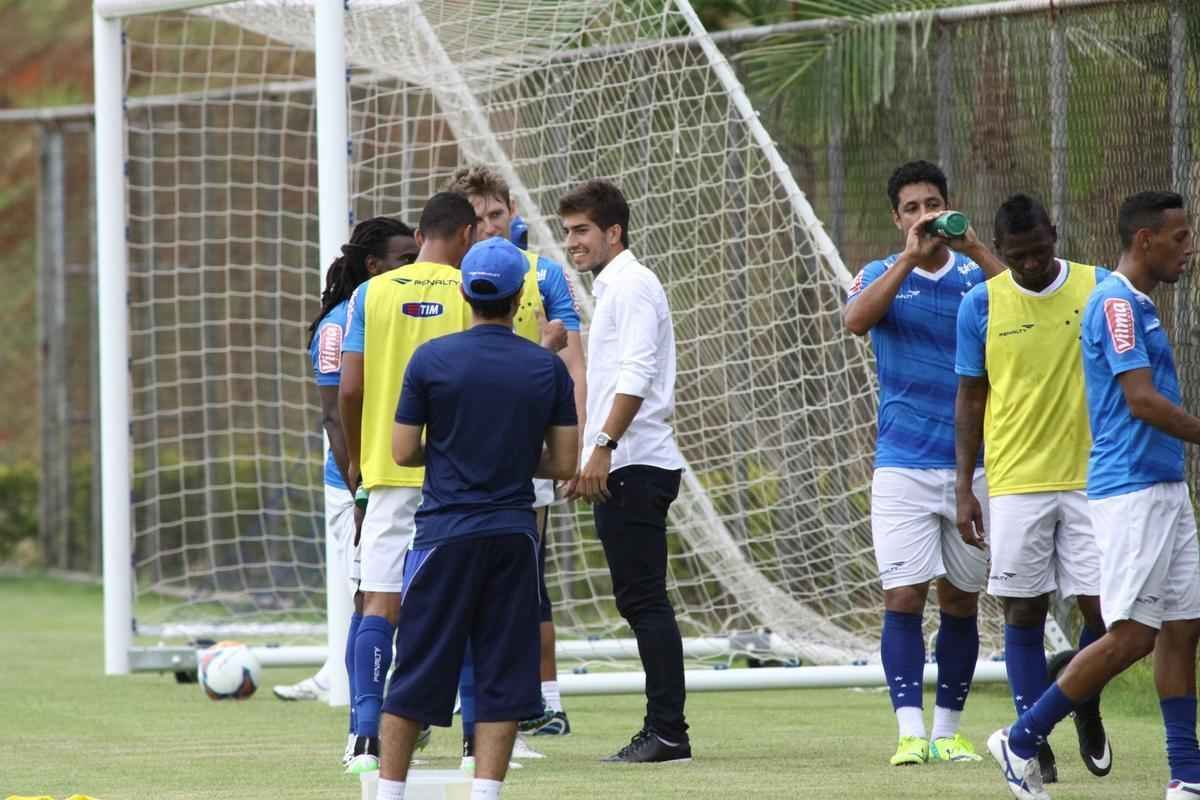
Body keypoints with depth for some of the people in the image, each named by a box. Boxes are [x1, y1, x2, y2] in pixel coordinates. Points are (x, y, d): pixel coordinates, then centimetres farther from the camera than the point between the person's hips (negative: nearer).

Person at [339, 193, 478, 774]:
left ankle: (367, 736, -7)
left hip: (389, 469, 1)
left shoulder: (371, 294, 3)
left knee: (380, 603, 2)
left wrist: (356, 459, 15)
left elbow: (350, 388, 1)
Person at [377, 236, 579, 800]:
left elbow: (402, 452, -1)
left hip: (445, 533, -1)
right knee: (503, 674, 5)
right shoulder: (548, 368, 0)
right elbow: (563, 463, 3)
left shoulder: (431, 360, -5)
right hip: (514, 535, 1)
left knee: (417, 669, 6)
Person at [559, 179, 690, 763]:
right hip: (622, 471, 10)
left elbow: (636, 375, -19)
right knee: (637, 600, 9)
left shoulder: (631, 284, -9)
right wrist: (587, 462, 24)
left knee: (644, 599, -11)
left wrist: (603, 447, -25)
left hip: (634, 467, -10)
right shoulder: (611, 288, 21)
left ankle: (668, 731, -12)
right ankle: (663, 730, 11)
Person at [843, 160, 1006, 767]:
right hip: (903, 466, -2)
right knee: (903, 598, -10)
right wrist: (911, 256, -22)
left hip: (973, 462, 2)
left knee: (961, 601, 7)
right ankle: (910, 732, -11)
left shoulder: (976, 276, 6)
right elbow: (856, 320, -17)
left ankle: (947, 731, 16)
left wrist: (974, 247, -23)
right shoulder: (882, 275, 4)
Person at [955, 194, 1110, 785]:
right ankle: (1033, 742, 8)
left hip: (1091, 478, 0)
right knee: (1023, 615, 1)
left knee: (1103, 607, -3)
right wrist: (964, 488, 3)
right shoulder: (981, 304, 1)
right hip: (1015, 485, 0)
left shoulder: (1100, 289, 1)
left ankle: (1085, 705, 24)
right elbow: (970, 399, 7)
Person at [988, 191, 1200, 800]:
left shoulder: (1138, 305, 16)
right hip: (1131, 491, -10)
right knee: (1132, 636, -9)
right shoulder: (1116, 304, -14)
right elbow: (1142, 400, -21)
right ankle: (1022, 739, 0)